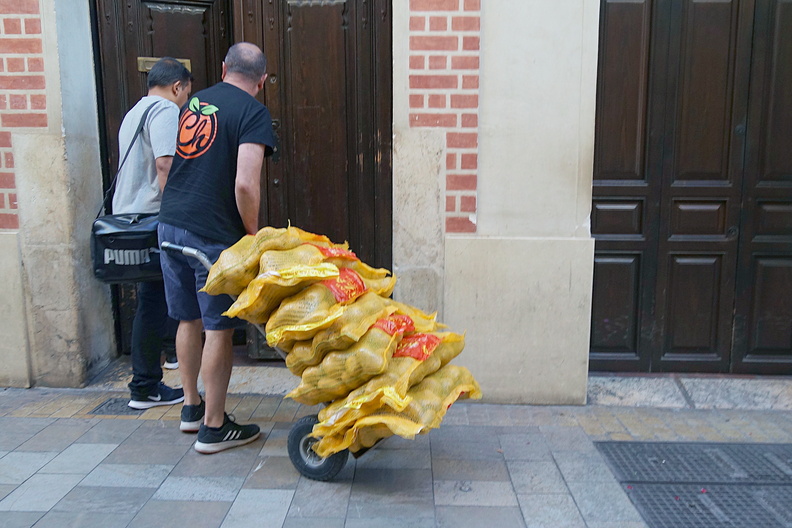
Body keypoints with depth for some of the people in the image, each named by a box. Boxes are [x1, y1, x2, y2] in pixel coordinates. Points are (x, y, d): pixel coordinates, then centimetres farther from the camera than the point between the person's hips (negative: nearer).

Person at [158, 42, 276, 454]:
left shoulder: (195, 102, 15)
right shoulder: (254, 113, -8)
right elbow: (245, 184, -20)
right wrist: (253, 234, -7)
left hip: (171, 224, 8)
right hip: (213, 235, -7)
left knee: (189, 319, 19)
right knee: (219, 328, 3)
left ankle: (191, 407, 34)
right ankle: (213, 427, 13)